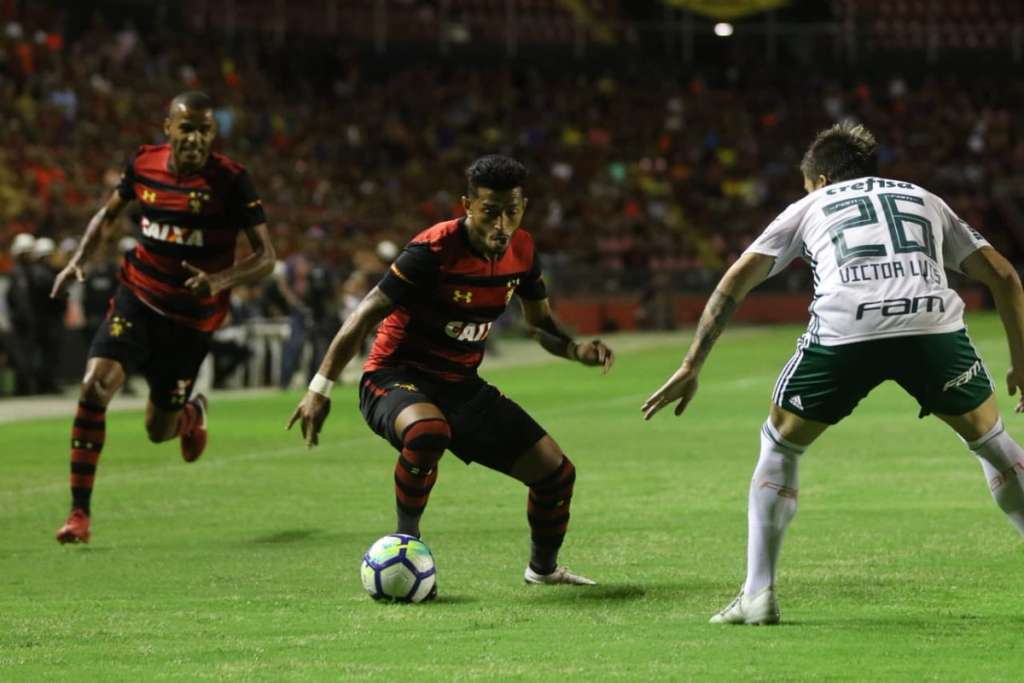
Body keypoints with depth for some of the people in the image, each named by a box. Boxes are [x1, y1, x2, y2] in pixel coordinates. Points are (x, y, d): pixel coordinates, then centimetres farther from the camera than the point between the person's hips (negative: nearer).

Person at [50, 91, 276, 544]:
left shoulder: (230, 180, -15)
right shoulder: (144, 165, -5)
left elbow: (265, 258, -13)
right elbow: (109, 214, 15)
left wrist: (221, 279, -31)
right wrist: (80, 259, 0)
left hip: (192, 319, -1)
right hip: (137, 301, 2)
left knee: (159, 431, 8)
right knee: (93, 387, -22)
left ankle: (192, 412, 48)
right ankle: (79, 513, -12)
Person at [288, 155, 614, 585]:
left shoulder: (521, 252, -2)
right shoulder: (433, 251, -22)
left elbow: (541, 323, 14)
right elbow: (366, 315, -18)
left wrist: (576, 350, -8)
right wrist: (320, 388, -21)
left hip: (462, 385, 7)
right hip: (396, 377, -6)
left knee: (557, 472, 2)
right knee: (427, 431, -43)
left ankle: (543, 568, 31)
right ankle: (406, 541, -20)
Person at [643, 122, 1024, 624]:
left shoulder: (811, 207, 29)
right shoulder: (924, 201, 34)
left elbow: (734, 282, 20)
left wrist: (691, 367, 22)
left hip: (844, 332, -1)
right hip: (933, 324, 1)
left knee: (780, 446, 21)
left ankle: (758, 594, 14)